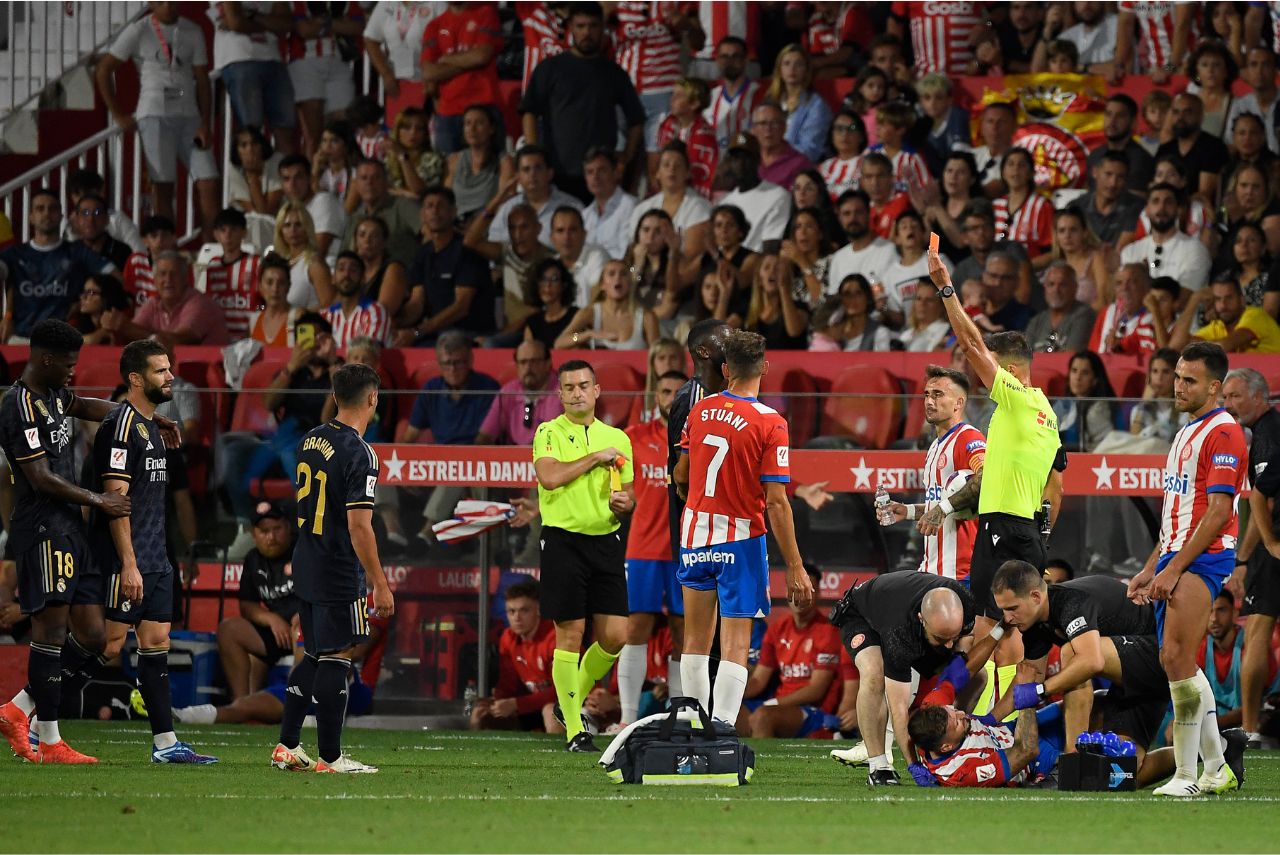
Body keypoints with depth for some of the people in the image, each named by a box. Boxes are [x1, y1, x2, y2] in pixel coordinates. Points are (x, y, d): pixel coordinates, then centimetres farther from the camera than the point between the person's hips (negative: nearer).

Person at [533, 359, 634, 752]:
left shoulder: (617, 438, 14)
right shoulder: (549, 432, 0)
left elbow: (628, 492, 20)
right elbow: (549, 476, -17)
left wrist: (623, 503, -4)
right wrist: (596, 458, -11)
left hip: (605, 540, 5)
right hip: (563, 539, -5)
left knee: (615, 636, -1)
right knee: (570, 634, -5)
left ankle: (572, 700, 23)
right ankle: (573, 730, 1)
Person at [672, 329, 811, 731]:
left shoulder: (699, 411, 0)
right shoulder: (770, 424, -13)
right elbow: (776, 502, -15)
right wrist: (795, 567, -11)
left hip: (695, 532, 4)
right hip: (740, 539, -4)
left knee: (696, 638, 14)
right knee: (735, 645, -4)